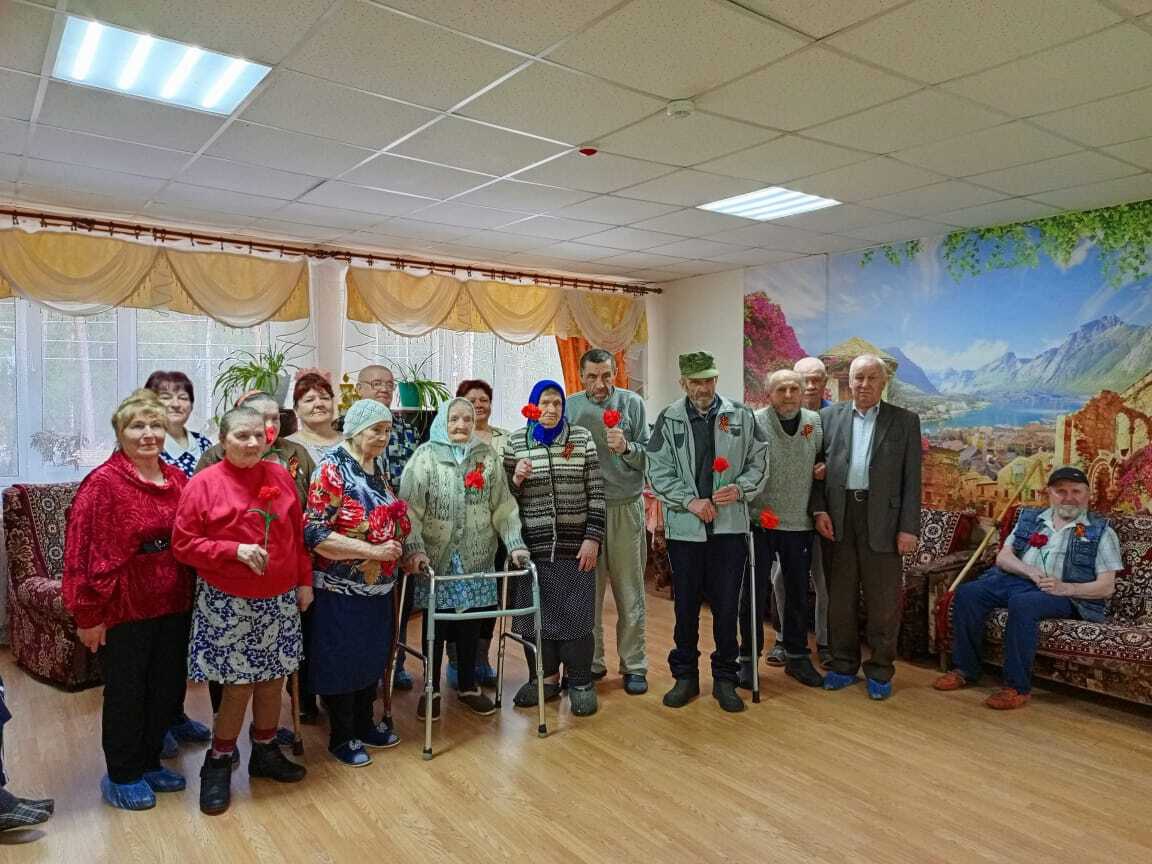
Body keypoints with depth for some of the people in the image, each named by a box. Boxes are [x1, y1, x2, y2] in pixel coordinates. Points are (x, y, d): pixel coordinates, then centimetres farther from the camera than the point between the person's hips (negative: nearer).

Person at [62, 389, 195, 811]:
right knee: (126, 693, 9)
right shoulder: (103, 483, -13)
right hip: (124, 610, -6)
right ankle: (122, 776, 28)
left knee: (167, 689, 16)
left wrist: (190, 595, 8)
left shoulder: (178, 479, 5)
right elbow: (83, 553, -15)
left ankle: (149, 762, 36)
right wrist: (88, 615, -15)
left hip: (173, 606, 6)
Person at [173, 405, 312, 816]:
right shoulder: (204, 483, -9)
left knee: (273, 679, 14)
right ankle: (218, 763, 24)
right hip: (228, 603, -4)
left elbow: (299, 534, 9)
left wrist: (305, 582, 7)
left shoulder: (280, 476, 3)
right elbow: (183, 543, -8)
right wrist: (235, 550, -20)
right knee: (238, 685, 2)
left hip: (279, 599, 4)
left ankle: (265, 752, 34)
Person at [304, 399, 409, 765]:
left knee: (372, 657, 18)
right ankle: (341, 737, 24)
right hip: (341, 589, -7)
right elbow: (314, 532, -23)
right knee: (341, 662, 7)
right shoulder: (332, 470, -16)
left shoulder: (377, 468, 7)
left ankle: (364, 724, 35)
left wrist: (399, 551, 4)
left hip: (378, 586, 7)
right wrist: (372, 551, -24)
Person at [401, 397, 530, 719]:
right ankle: (431, 689, 23)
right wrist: (413, 548, -21)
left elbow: (503, 505, 4)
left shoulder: (487, 456, 5)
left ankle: (468, 686, 27)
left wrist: (515, 544, -4)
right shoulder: (425, 456, -4)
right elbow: (410, 508, -9)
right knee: (435, 623, 4)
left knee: (472, 624, 8)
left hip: (476, 559, 2)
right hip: (435, 559, -2)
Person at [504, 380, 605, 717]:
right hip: (533, 545, 1)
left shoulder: (582, 438, 1)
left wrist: (593, 538, -6)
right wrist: (516, 479, -13)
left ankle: (580, 683, 18)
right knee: (535, 612, 8)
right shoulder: (515, 442, 3)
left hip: (575, 545, -1)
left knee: (576, 614, 3)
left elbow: (596, 492, 0)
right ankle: (545, 677, 26)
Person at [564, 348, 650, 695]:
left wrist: (626, 448, -19)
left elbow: (648, 456, -1)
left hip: (626, 507, -1)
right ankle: (591, 662, 22)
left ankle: (634, 665, 18)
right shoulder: (569, 407, 4)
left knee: (629, 591, 7)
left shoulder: (632, 403, 1)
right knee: (587, 589, 8)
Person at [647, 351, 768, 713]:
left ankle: (725, 679, 24)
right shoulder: (668, 420, 0)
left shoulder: (741, 416, 2)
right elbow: (659, 472, -2)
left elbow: (759, 462, 7)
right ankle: (685, 676, 26)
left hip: (730, 527, 0)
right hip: (684, 527, 0)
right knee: (686, 606, 10)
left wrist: (740, 489, -11)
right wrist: (691, 501, -13)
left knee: (727, 606, 7)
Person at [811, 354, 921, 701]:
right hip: (837, 518, 2)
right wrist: (819, 510, -4)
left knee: (884, 600, 5)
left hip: (882, 520, -1)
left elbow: (911, 479, 0)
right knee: (840, 597, 11)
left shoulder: (905, 421, 3)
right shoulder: (829, 417, 7)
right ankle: (844, 666, 25)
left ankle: (880, 671, 20)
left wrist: (909, 528, -6)